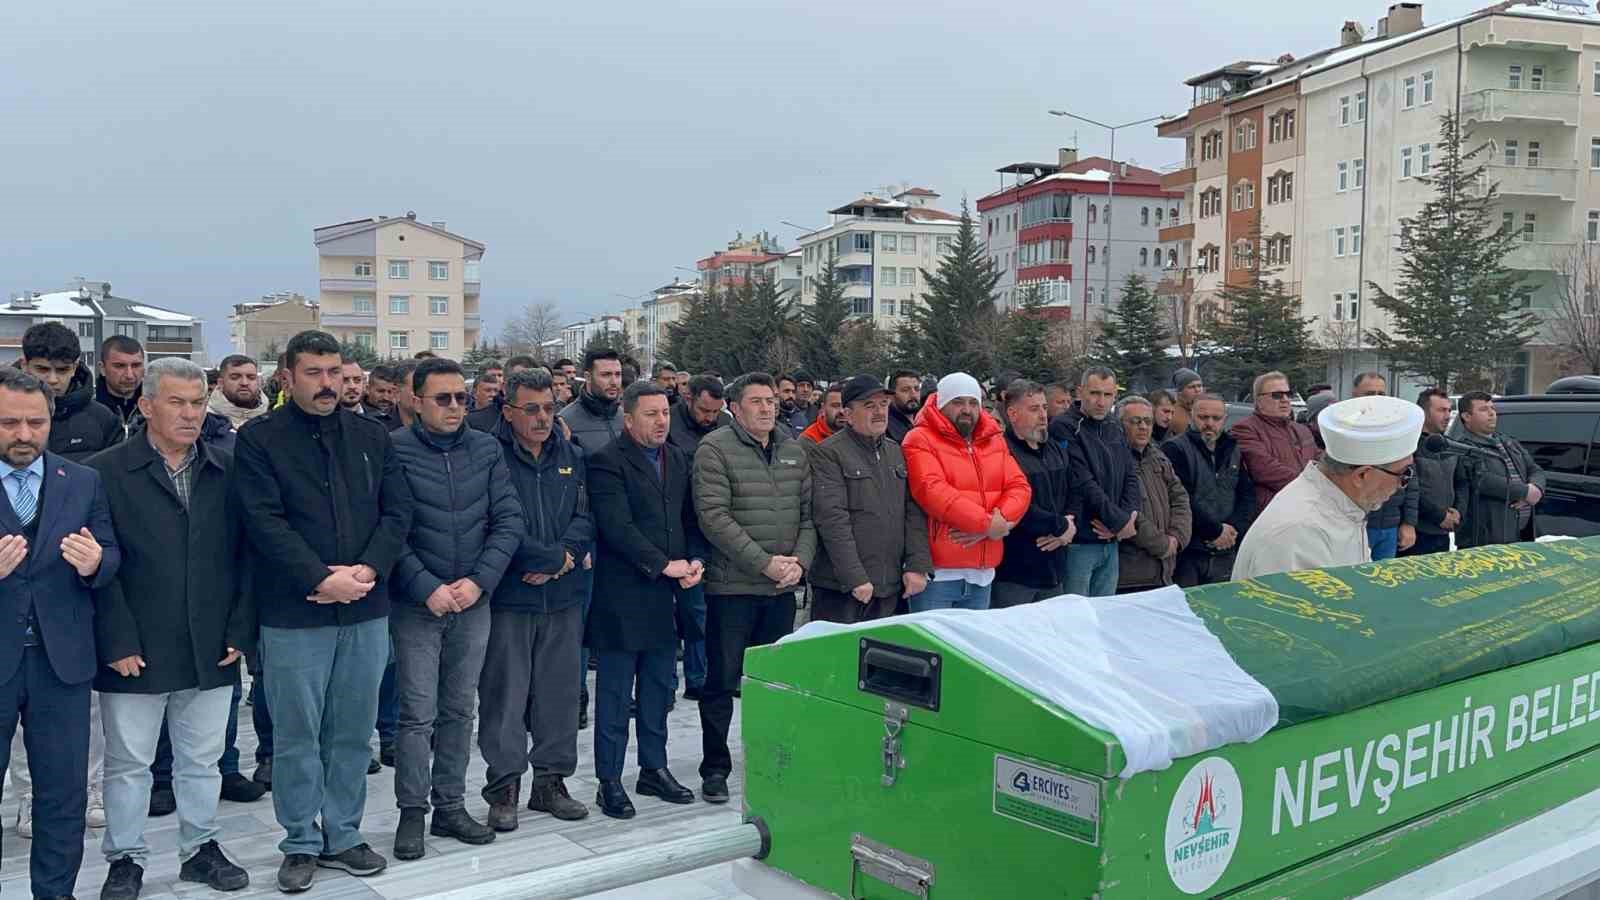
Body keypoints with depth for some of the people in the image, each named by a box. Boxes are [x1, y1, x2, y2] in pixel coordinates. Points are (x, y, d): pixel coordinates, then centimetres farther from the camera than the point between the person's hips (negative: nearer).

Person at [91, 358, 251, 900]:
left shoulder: (228, 471, 5)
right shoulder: (107, 472, -4)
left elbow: (246, 557, 5)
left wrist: (241, 630, -1)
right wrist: (118, 642, -11)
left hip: (212, 651, 3)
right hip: (135, 652, -2)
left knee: (202, 759, 14)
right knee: (128, 762, 10)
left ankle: (200, 848, 29)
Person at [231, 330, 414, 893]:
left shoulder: (371, 436, 9)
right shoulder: (259, 440, -3)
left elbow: (397, 511, 3)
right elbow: (266, 522, -12)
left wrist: (368, 570, -12)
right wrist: (321, 580, -19)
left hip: (366, 611, 4)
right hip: (293, 615, -3)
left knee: (353, 732, 12)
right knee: (297, 734, 5)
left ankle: (343, 836, 26)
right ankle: (301, 844, 20)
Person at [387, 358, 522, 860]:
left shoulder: (486, 450, 3)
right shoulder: (395, 451, -8)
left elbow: (509, 521, 1)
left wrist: (479, 581, -10)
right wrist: (428, 589, -16)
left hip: (473, 601, 4)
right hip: (417, 605, -4)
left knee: (459, 710, 12)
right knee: (418, 713, -1)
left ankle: (450, 806, 23)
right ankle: (412, 813, 12)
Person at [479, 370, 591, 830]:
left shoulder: (572, 456, 10)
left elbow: (586, 517, 5)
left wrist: (558, 560, -12)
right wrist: (556, 558, -12)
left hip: (562, 597, 5)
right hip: (507, 597, -5)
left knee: (559, 690, 10)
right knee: (505, 693, 1)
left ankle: (551, 780, 23)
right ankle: (504, 786, 13)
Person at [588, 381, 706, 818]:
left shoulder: (678, 459, 12)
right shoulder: (607, 462, -10)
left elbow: (691, 517, 13)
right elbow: (616, 525, -18)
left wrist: (696, 560, -4)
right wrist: (664, 564, -18)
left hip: (667, 597, 7)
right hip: (622, 597, -6)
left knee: (658, 690, 15)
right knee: (615, 695, 3)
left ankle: (654, 769, 28)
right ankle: (609, 781, 13)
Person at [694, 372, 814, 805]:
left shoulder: (793, 451, 10)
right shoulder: (715, 449, -8)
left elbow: (807, 514, 11)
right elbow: (714, 517, -16)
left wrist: (800, 561, -6)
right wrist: (765, 562, -17)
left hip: (782, 589, 5)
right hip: (731, 587, -5)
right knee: (722, 681, 4)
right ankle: (715, 769, 16)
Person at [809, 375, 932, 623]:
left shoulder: (897, 453, 15)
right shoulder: (828, 453, -7)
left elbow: (914, 512, 11)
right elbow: (832, 520, -15)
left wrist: (917, 566, -1)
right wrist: (854, 579, -19)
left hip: (890, 589, 6)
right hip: (840, 589, -6)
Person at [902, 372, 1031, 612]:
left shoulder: (995, 441, 15)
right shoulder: (921, 440, -5)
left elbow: (1019, 487, 7)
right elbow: (932, 491, -19)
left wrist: (999, 521, -13)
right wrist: (986, 523, -20)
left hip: (983, 573, 6)